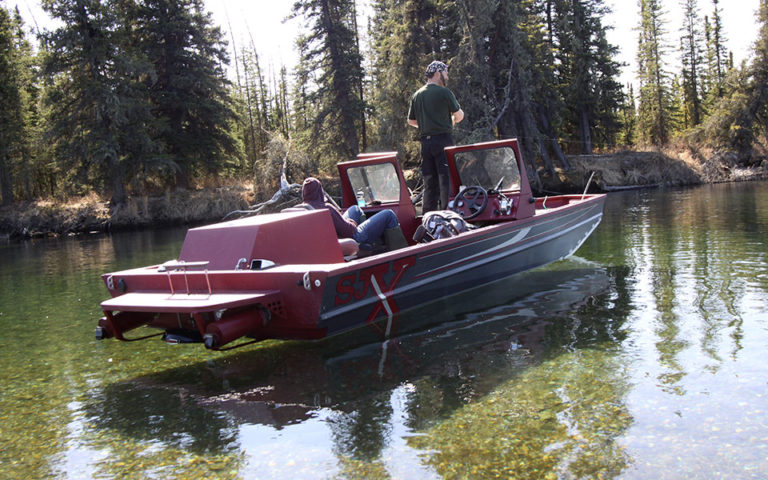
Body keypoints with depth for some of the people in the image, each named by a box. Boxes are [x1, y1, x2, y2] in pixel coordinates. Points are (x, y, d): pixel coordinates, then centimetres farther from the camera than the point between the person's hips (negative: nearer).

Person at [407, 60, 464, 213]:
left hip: (425, 142, 6)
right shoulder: (444, 92, -6)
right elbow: (459, 115, -3)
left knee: (429, 182, 10)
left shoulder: (416, 95, 13)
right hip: (443, 140, -6)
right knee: (446, 179, -4)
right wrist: (452, 121, 17)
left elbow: (411, 121, 18)